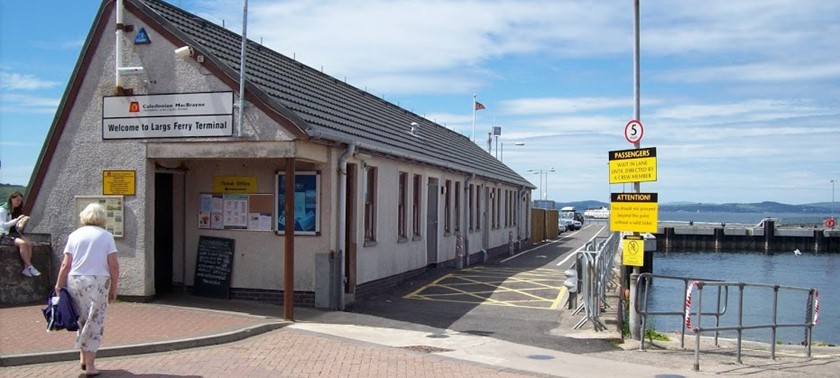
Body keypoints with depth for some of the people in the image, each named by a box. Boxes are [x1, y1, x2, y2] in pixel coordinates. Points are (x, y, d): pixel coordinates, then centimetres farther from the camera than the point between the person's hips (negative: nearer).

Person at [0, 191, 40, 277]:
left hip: (14, 234, 7)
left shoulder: (16, 211, 14)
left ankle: (26, 268, -27)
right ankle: (30, 267, -30)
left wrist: (22, 221, 0)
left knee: (29, 243, -22)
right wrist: (17, 220, -24)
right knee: (22, 243, -31)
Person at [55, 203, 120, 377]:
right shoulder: (106, 236, 2)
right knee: (95, 323, 5)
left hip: (75, 281, 3)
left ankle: (83, 358, 25)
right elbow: (114, 266, -3)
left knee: (81, 320, 19)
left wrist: (58, 286, 9)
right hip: (98, 282, -3)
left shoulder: (75, 235, 8)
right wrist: (113, 289, 5)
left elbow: (65, 265, 3)